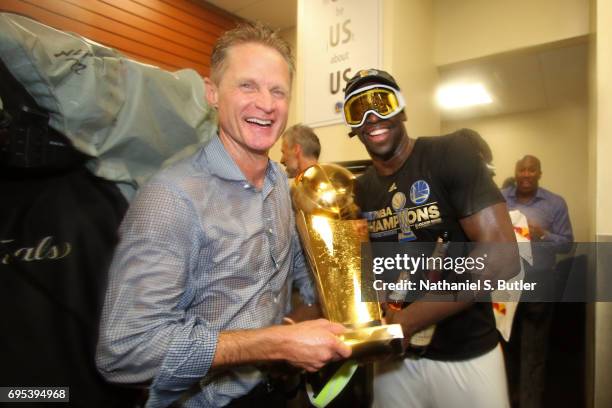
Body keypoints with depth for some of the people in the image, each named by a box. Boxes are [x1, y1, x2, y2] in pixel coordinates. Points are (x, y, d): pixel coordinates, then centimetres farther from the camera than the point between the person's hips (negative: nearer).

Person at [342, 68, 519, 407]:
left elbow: (502, 258, -22)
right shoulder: (359, 191, 2)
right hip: (394, 356, 4)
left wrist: (405, 321, -22)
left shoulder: (451, 154, -14)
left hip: (465, 355, -4)